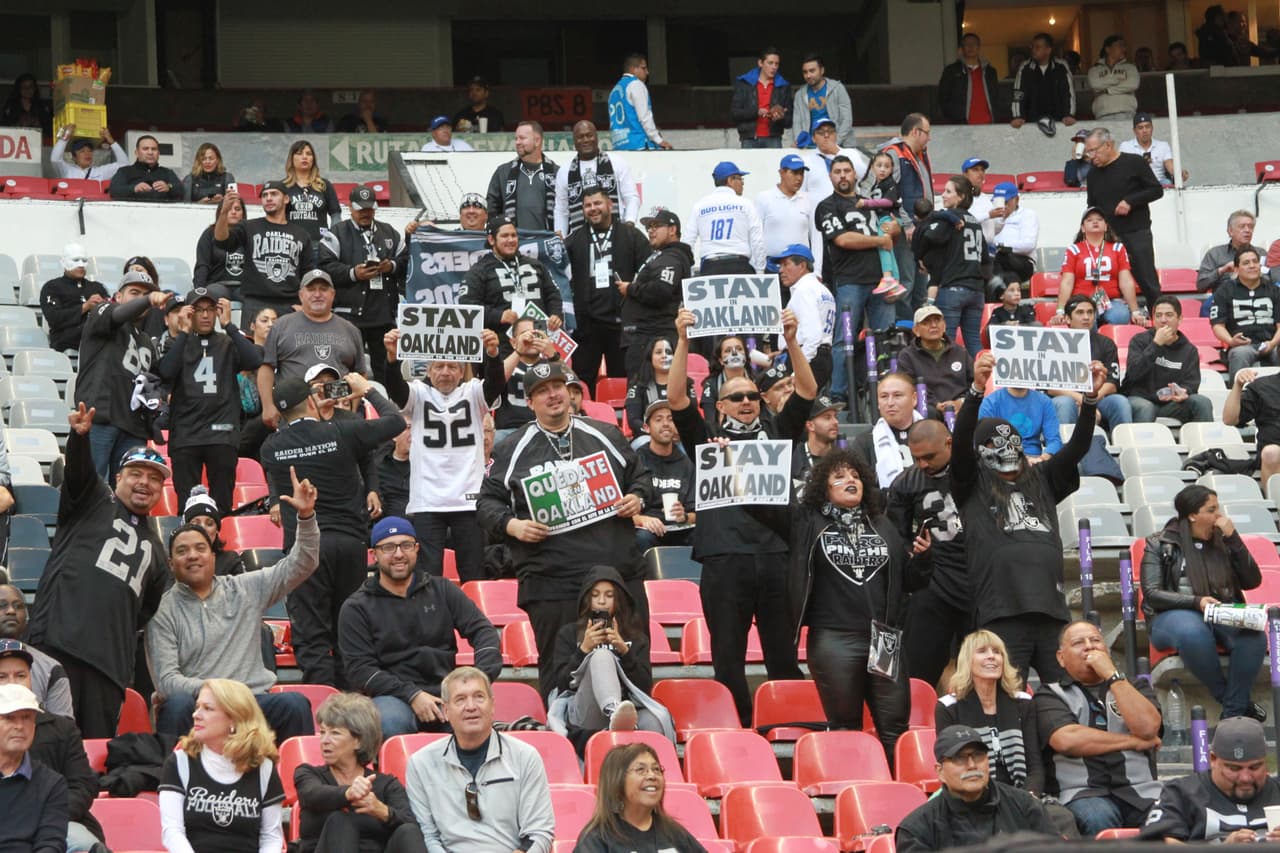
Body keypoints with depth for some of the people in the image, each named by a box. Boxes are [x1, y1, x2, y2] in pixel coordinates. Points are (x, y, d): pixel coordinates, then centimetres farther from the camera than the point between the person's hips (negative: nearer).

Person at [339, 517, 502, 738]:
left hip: (444, 694, 2)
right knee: (389, 722, -38)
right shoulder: (356, 608, 9)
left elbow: (482, 629, 10)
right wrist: (411, 695, -14)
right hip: (392, 697, -2)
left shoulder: (442, 590, 17)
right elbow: (359, 669, 0)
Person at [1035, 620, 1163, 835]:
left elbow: (1147, 727, 1)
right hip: (1083, 793, -2)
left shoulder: (1135, 687, 24)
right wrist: (1135, 742, 0)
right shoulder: (1050, 695, 13)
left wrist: (1112, 675, 1)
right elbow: (1066, 740, -8)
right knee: (1097, 818, -38)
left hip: (1141, 791, 2)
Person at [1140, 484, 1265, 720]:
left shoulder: (1222, 541, 15)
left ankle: (1233, 711, -25)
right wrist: (1196, 601, -20)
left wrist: (1234, 539, -2)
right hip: (1176, 614, -3)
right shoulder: (1160, 545, 4)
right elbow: (1151, 594, -4)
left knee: (1254, 635, -32)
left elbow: (1252, 581, 8)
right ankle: (1234, 700, -24)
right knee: (1193, 633, -41)